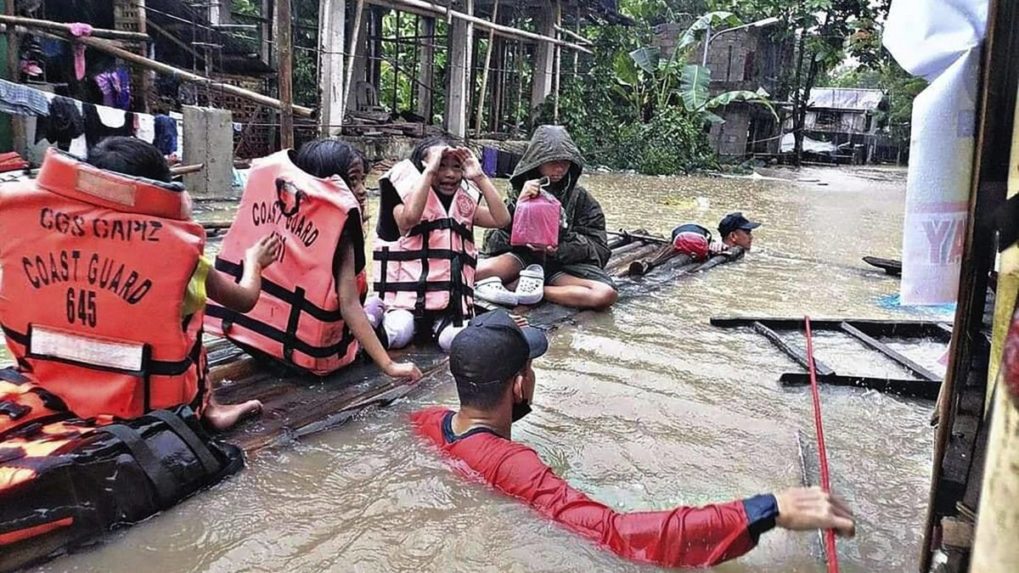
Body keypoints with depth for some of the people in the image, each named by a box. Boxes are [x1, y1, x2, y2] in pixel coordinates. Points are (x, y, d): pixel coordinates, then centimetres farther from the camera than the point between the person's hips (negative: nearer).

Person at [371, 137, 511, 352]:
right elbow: (410, 217, -25)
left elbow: (502, 219, -2)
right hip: (409, 293, -3)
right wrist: (430, 171, -19)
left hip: (452, 299, 3)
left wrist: (479, 177, -4)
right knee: (398, 336, -28)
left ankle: (438, 322, 0)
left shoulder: (464, 204, 13)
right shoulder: (408, 198, 0)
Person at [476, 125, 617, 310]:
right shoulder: (520, 191, 6)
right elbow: (494, 241, -1)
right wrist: (519, 205, -15)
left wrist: (561, 247, -17)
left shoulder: (580, 197, 7)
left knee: (606, 294, -32)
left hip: (565, 264, 2)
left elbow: (598, 247, 1)